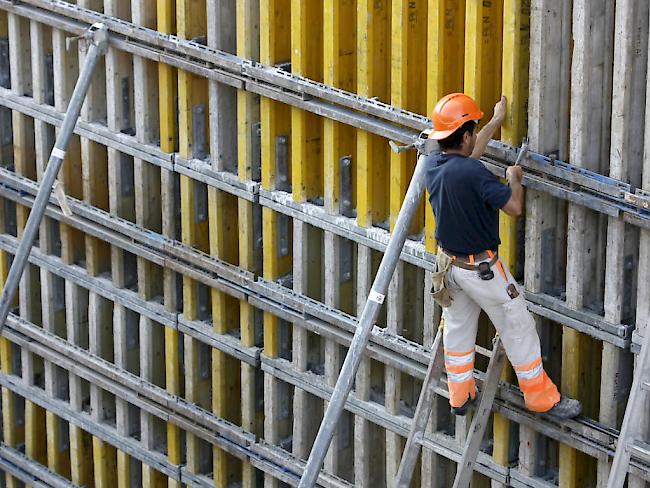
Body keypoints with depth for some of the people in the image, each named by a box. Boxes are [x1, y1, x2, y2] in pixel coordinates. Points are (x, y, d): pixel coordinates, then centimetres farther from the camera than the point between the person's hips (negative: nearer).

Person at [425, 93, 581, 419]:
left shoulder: (433, 163, -6)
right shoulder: (473, 173, -31)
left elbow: (466, 157, 16)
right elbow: (514, 207, -24)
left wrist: (496, 122, 25)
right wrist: (514, 178, -3)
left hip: (448, 262, 7)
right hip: (481, 267, -7)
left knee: (457, 328, 21)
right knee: (518, 327, 7)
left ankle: (460, 397, 32)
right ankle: (542, 398, 18)